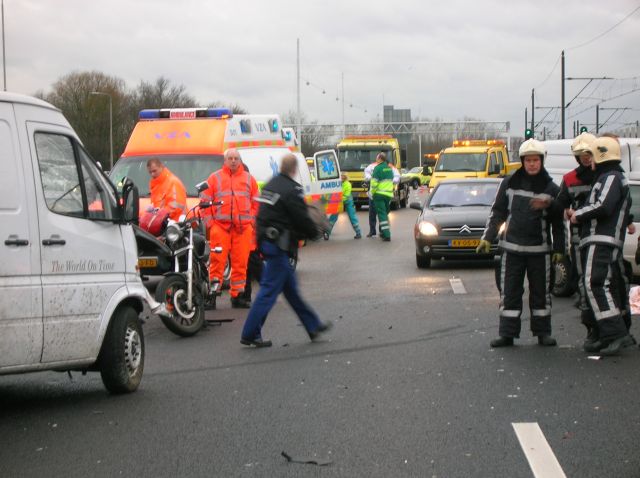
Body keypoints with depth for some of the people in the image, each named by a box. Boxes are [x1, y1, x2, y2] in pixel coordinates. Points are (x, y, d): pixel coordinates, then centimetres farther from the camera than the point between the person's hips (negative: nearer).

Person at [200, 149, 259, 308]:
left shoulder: (249, 179, 15)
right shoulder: (214, 178, 9)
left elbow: (256, 203, 17)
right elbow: (205, 201, 7)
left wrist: (252, 221, 6)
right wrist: (210, 222, -2)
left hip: (243, 227, 2)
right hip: (220, 226, -2)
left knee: (241, 261, 2)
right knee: (217, 258, -11)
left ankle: (237, 294, 9)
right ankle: (214, 286, -8)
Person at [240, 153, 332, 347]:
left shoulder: (270, 185, 11)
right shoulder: (292, 190, -16)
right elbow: (302, 219, -15)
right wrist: (315, 232, 6)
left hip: (266, 242, 10)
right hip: (279, 244, -10)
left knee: (291, 288, 16)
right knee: (269, 290, -5)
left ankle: (313, 326, 27)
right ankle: (250, 334, -4)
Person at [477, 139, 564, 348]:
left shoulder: (551, 188, 3)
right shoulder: (509, 183, 3)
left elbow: (558, 222, 7)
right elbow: (497, 213, 8)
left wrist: (559, 248, 3)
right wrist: (487, 238, 2)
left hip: (539, 249, 0)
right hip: (512, 248, 0)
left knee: (541, 292, 7)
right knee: (509, 292, 1)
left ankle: (543, 332, 17)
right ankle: (507, 333, 6)